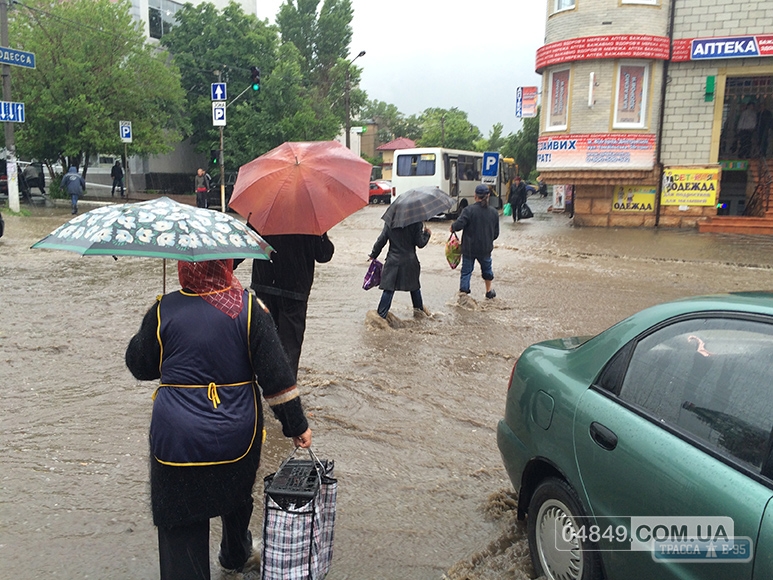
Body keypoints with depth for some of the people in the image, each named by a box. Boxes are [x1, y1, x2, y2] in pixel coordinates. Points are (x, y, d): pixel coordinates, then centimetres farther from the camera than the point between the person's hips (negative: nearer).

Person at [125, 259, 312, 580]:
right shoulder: (249, 307, -11)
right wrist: (296, 424, -1)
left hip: (178, 438, -2)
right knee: (237, 493, 28)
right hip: (237, 433, 2)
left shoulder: (163, 310, -10)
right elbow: (276, 374, -10)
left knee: (181, 522, 11)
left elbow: (139, 366, 5)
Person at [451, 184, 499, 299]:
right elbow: (496, 233, 8)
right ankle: (489, 291, 40)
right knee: (487, 268, 24)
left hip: (469, 248, -3)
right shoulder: (494, 212, 1)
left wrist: (452, 227, -2)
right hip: (486, 248, 4)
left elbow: (459, 225, -23)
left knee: (466, 270, 7)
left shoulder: (469, 210, -14)